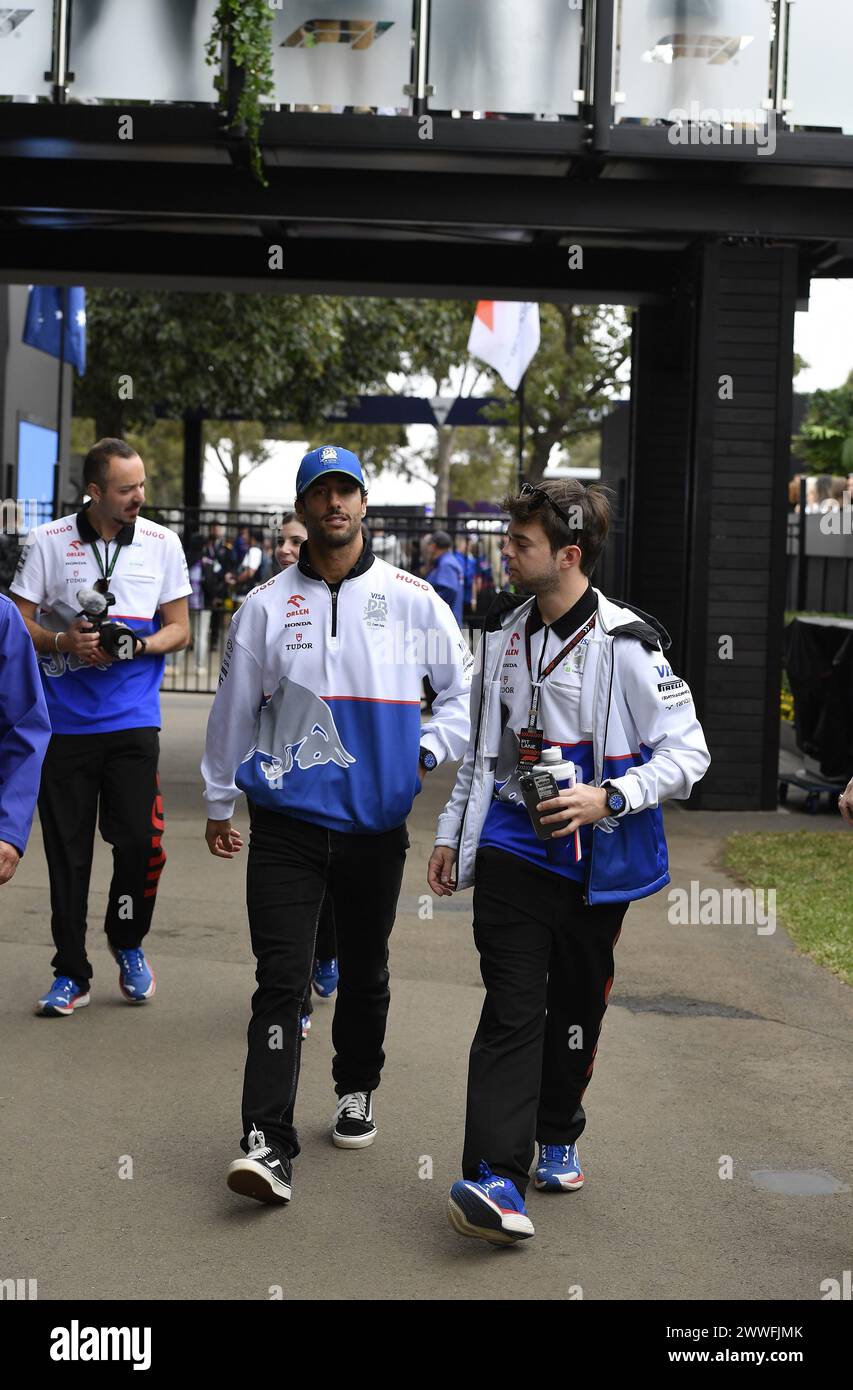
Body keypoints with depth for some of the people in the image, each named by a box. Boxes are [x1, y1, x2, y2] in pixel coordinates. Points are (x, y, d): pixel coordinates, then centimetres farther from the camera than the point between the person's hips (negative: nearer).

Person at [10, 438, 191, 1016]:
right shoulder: (48, 542, 1)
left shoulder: (162, 543, 4)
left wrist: (137, 646, -12)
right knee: (67, 852, 4)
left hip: (133, 719, 0)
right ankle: (71, 974, 18)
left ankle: (128, 942, 23)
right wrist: (64, 641, -16)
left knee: (141, 840, -5)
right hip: (63, 722, 0)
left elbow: (179, 629, 8)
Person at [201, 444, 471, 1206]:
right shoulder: (266, 605, 3)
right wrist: (219, 805, 15)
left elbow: (465, 687, 12)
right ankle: (269, 1144, -9)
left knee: (365, 972, 15)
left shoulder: (413, 600, 2)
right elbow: (233, 708, 11)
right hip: (287, 822, -1)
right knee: (280, 982, -8)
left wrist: (431, 750, -2)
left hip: (377, 823, 1)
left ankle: (357, 1091, 37)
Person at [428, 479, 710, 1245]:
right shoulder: (505, 629, 8)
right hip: (511, 848, 3)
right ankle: (497, 1177, -13)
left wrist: (609, 797, -22)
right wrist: (453, 829, 19)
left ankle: (558, 1137, 34)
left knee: (576, 1010, 12)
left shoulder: (625, 643, -12)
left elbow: (688, 751, -10)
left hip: (595, 861, -2)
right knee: (512, 1010, -8)